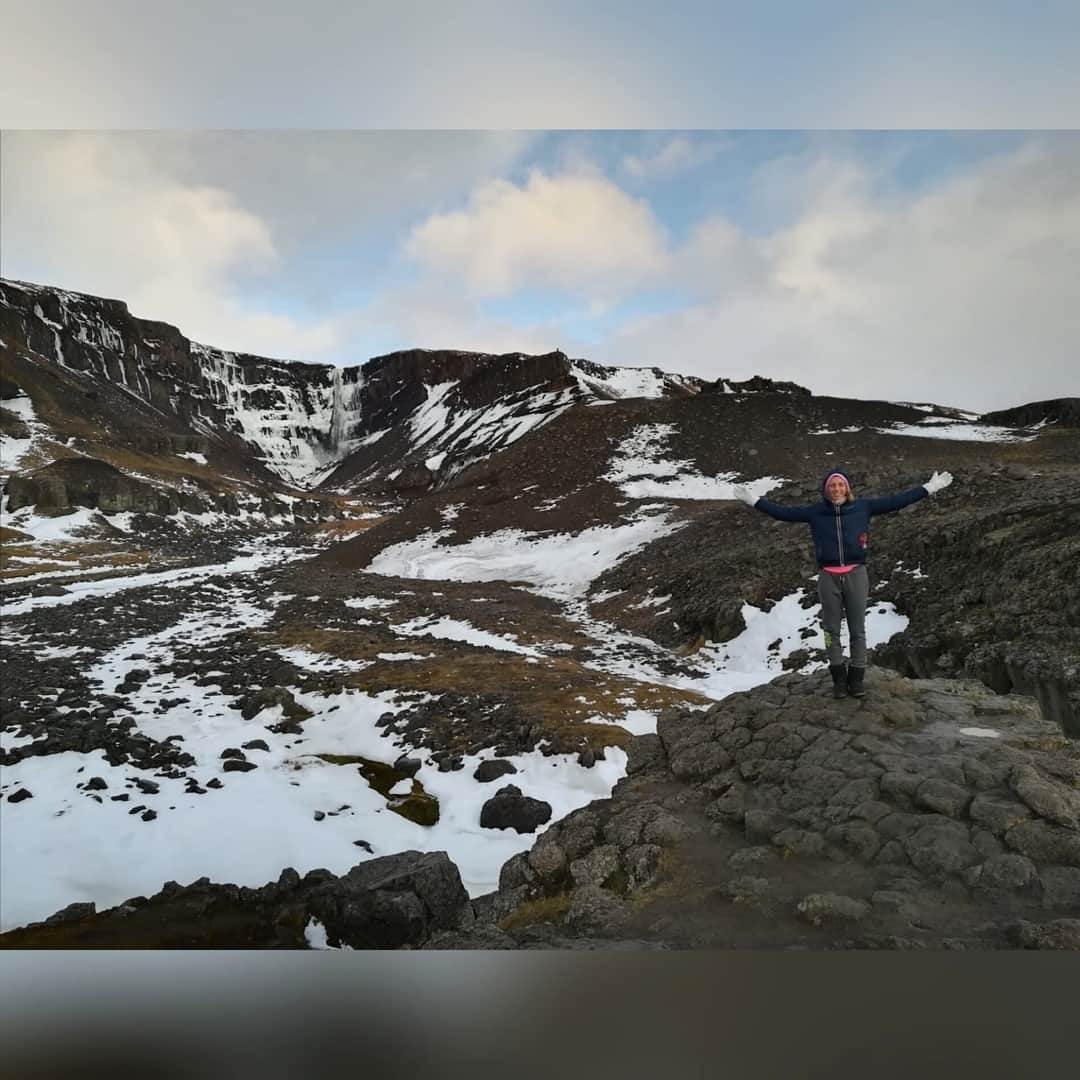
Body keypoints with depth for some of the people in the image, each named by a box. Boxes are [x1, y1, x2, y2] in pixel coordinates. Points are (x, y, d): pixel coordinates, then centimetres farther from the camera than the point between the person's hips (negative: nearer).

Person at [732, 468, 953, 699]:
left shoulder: (863, 507, 3)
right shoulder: (815, 512, 4)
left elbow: (896, 501, 4)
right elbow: (783, 512, 6)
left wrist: (928, 488, 2)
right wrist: (753, 501, 3)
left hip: (856, 575, 0)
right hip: (828, 577, 0)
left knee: (858, 629, 5)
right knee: (832, 630, 6)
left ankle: (856, 678, 16)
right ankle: (839, 678, 18)